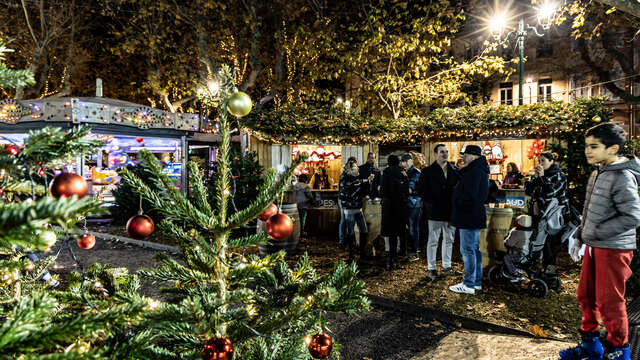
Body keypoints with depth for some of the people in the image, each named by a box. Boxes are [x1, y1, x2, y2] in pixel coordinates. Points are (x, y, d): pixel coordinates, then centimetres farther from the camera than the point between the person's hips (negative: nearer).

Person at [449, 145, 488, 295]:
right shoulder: (480, 169, 16)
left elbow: (469, 195, -22)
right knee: (475, 249, 17)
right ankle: (477, 281, 26)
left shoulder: (474, 171, -17)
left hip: (469, 216, -11)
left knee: (468, 250, -5)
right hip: (475, 215, 11)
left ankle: (468, 285, 1)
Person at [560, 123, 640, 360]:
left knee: (609, 302, 3)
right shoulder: (598, 173, 8)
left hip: (614, 249, -9)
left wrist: (594, 233, -19)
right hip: (594, 246, 9)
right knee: (586, 296, 16)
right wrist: (580, 235, 13)